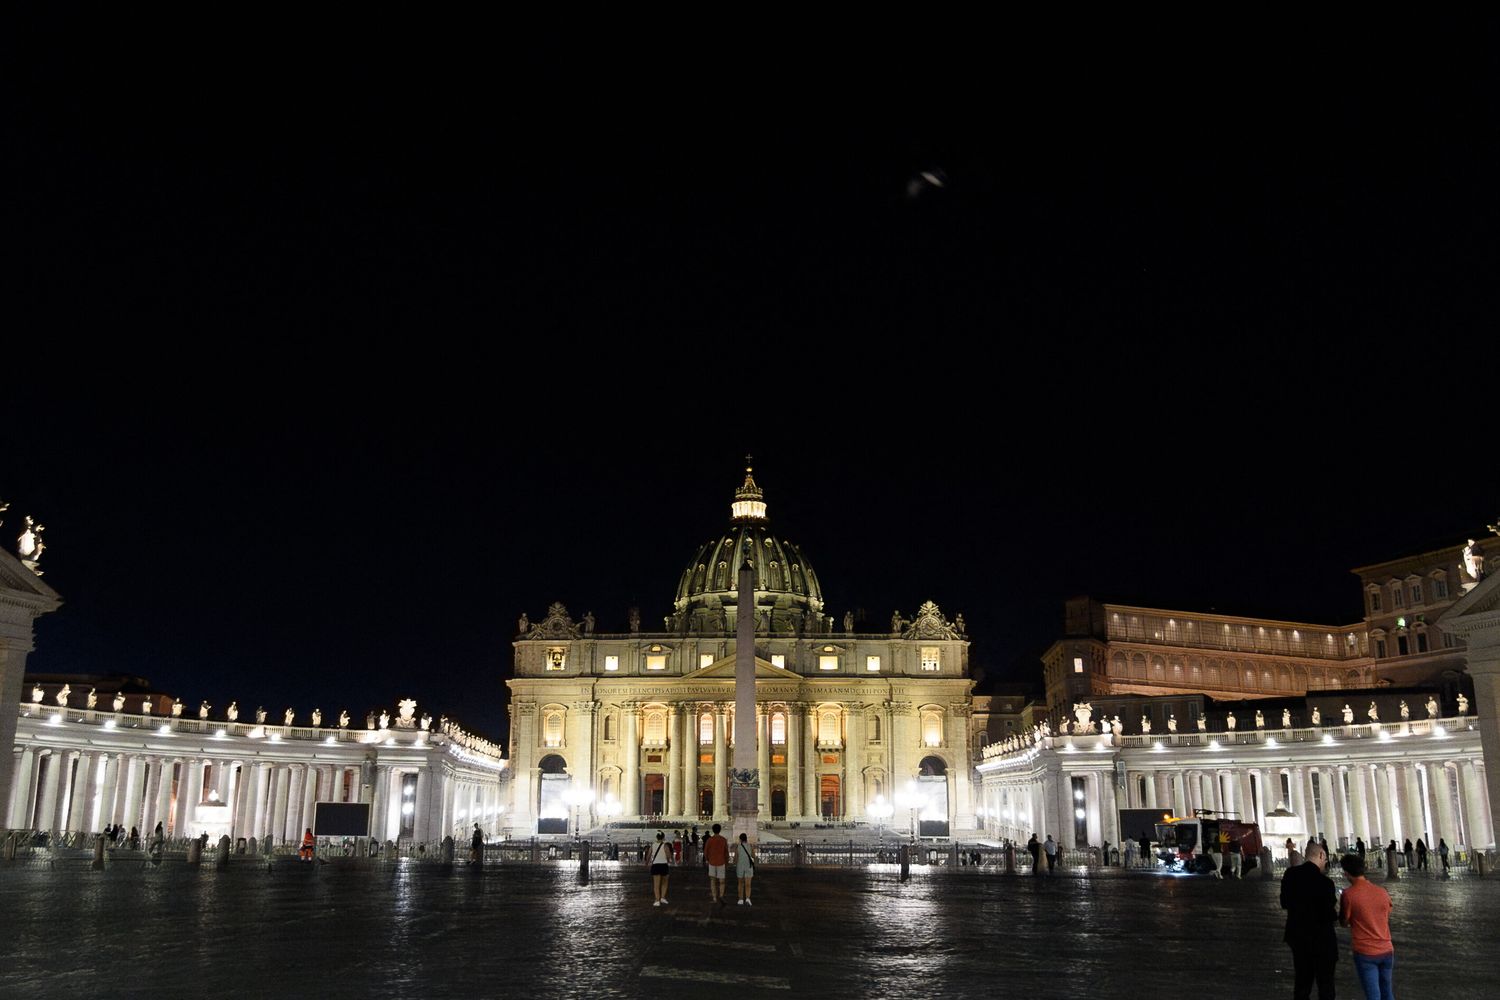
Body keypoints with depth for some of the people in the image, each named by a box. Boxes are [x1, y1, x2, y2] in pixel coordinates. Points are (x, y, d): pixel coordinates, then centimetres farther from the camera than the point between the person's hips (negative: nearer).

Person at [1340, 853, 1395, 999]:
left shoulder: (1349, 894, -14)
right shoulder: (1383, 892, 0)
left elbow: (1344, 922, -2)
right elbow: (1387, 920, 16)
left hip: (1365, 953, -5)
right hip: (1386, 950, 5)